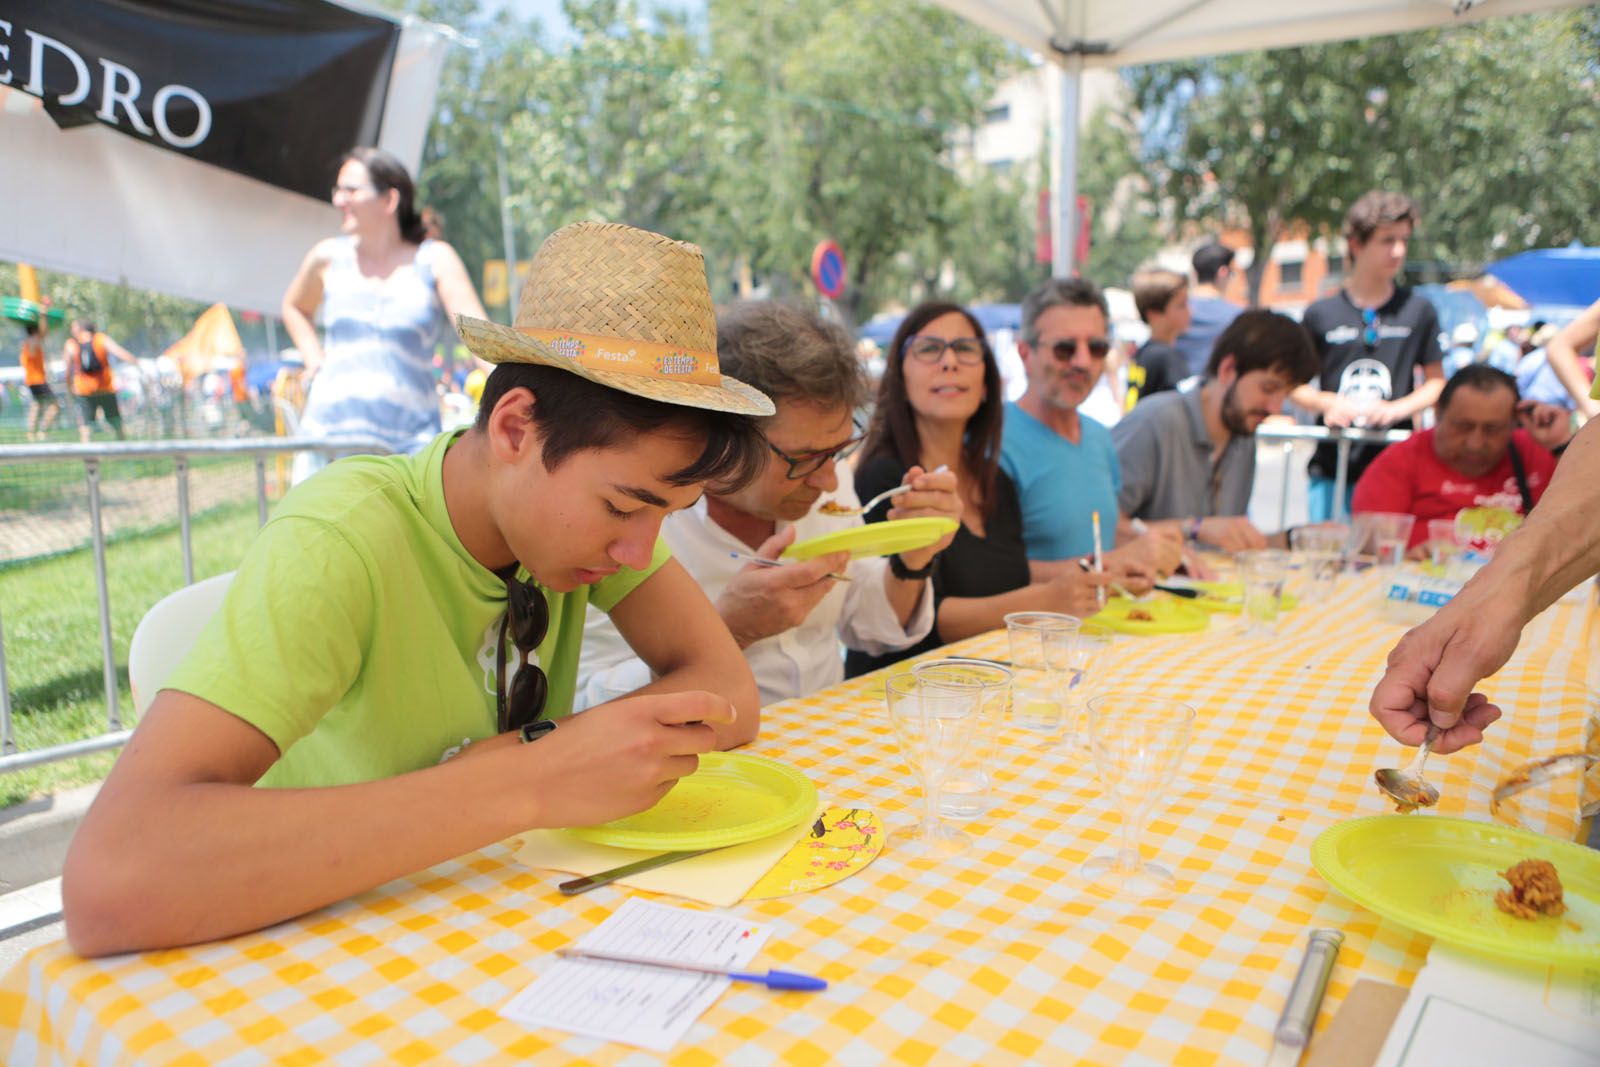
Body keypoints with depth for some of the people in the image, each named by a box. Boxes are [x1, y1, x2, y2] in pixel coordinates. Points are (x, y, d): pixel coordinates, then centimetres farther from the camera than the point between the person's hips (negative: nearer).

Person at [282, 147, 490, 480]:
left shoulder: (434, 259, 0)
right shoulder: (328, 256, 9)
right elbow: (294, 307, 30)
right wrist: (314, 358, 14)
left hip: (409, 437, -3)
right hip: (330, 426, 3)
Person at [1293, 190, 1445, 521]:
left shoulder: (1418, 309, 5)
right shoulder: (1320, 314, 2)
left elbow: (1436, 382, 9)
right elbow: (1295, 385, 8)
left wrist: (1397, 408, -9)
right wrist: (1326, 402, -12)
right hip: (1330, 470, 0)